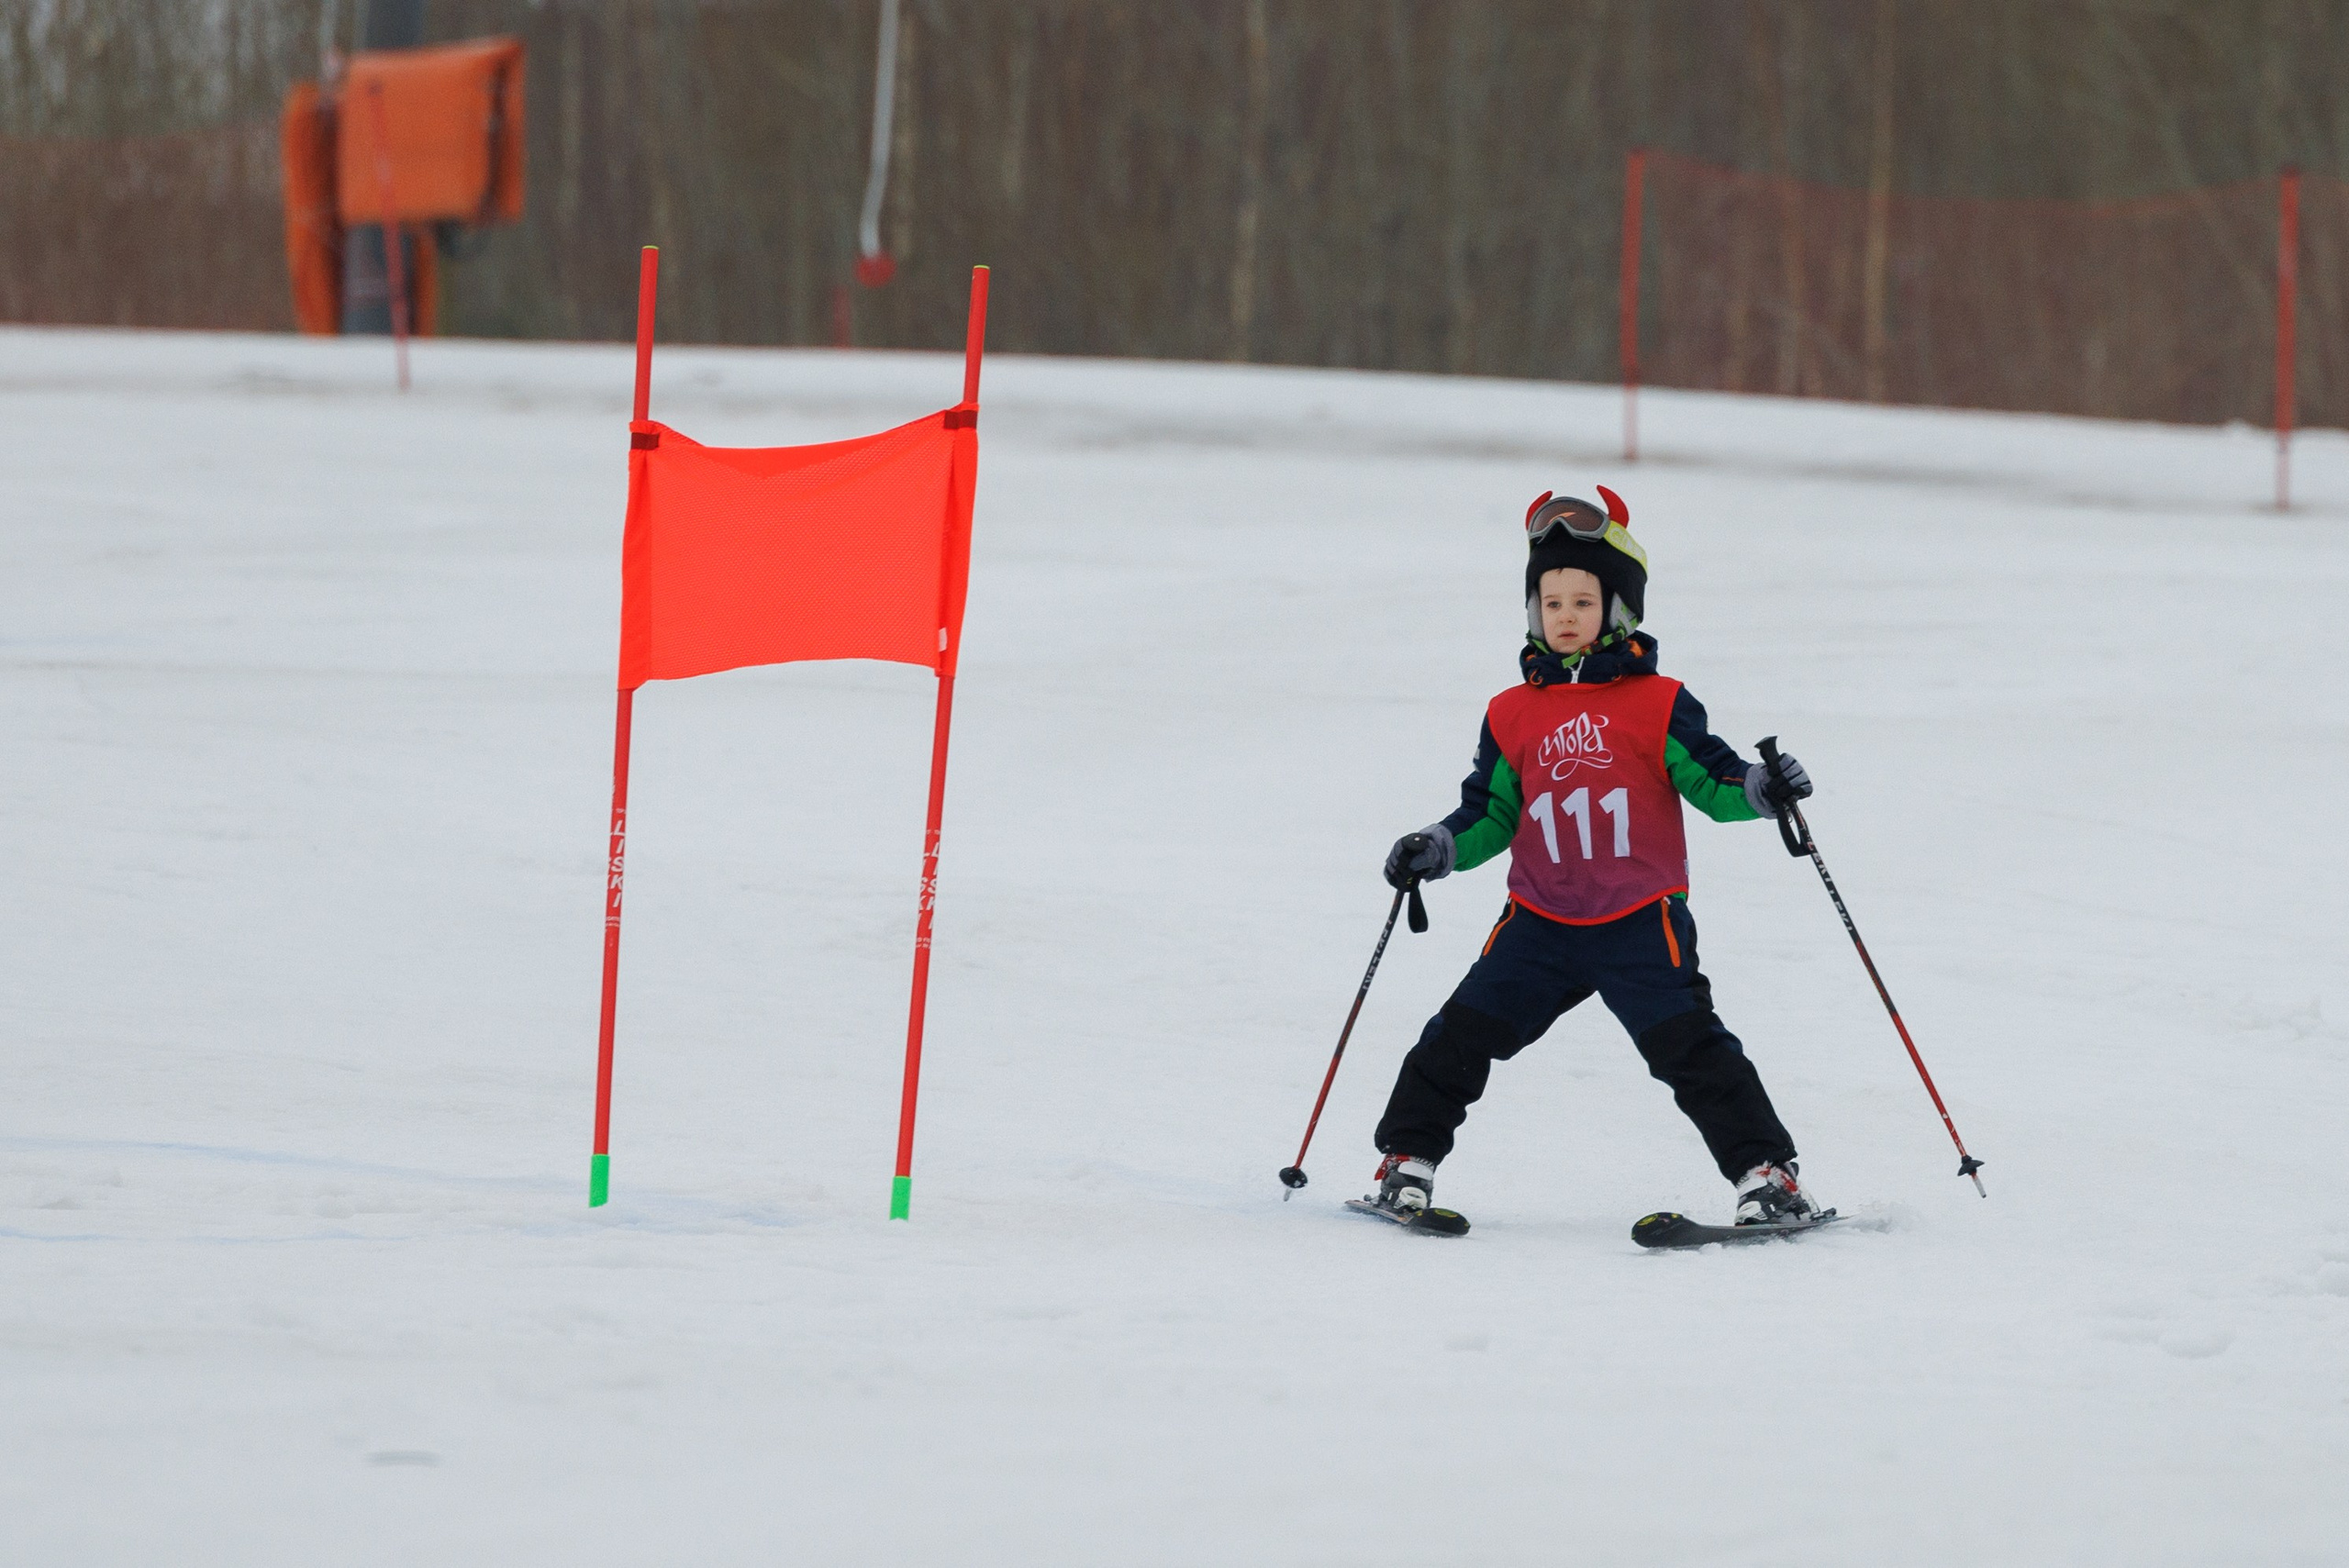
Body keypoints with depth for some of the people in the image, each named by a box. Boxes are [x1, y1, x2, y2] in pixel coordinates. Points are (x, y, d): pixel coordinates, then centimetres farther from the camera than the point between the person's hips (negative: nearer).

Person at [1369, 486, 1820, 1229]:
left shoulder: (1658, 706, 0)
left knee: (1688, 1044, -12)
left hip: (1642, 923, -3)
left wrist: (1759, 789, -21)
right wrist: (1439, 849, -3)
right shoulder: (1513, 716, 9)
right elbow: (1490, 812, 14)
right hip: (1541, 923, 3)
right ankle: (1407, 1161, 11)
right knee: (1462, 1034, -3)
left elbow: (1708, 778, -1)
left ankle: (1765, 1174, -5)